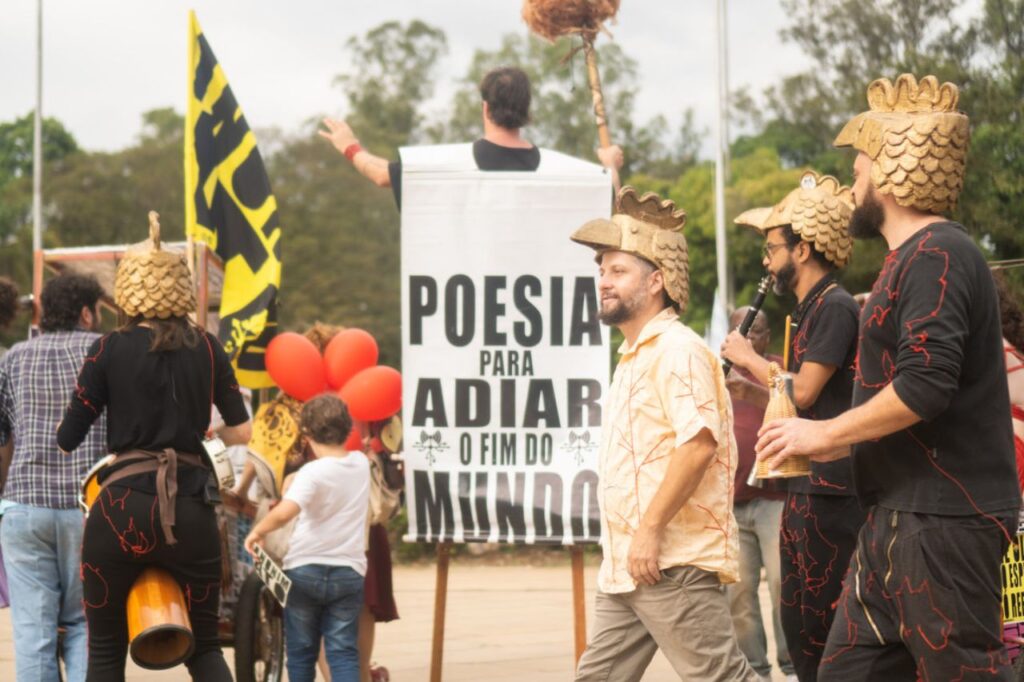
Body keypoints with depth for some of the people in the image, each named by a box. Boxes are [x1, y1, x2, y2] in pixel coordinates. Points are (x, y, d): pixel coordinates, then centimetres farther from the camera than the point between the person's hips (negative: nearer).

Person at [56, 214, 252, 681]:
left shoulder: (109, 350, -2)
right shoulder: (207, 348, 6)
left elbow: (67, 439, -1)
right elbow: (241, 431, 10)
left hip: (122, 507, -2)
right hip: (192, 509, 2)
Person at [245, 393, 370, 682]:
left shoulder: (312, 472, -14)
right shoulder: (361, 464, 4)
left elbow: (284, 512, -30)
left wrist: (258, 531, -15)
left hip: (303, 570, -3)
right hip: (348, 572, 3)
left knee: (301, 652, 11)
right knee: (343, 652, 1)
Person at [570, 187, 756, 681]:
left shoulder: (676, 350, -10)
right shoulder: (635, 356, 20)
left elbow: (699, 442, -22)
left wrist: (650, 529, -23)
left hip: (674, 561, -10)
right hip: (627, 566, 10)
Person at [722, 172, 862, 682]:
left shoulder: (836, 307, -12)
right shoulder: (809, 312, 17)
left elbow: (803, 392, -19)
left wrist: (750, 358, -5)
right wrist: (750, 362, 10)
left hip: (832, 491, -10)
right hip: (803, 488, 10)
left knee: (824, 626, -9)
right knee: (800, 625, 12)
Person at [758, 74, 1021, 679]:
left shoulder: (937, 256, -14)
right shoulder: (914, 259, 19)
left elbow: (923, 386, -25)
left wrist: (824, 434, -14)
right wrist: (830, 447, 18)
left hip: (944, 519, -11)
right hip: (902, 515, 11)